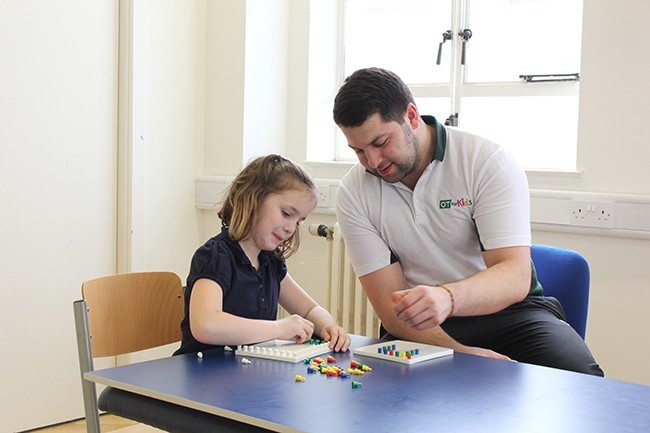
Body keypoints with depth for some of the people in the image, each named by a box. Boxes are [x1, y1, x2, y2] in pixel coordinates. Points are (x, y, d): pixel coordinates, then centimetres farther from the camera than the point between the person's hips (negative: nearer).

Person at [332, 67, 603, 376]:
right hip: (422, 329, 2)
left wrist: (446, 297, -44)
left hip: (505, 312, -1)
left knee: (577, 374, -30)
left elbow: (515, 277, -22)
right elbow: (390, 306, -9)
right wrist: (461, 354, -26)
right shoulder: (353, 193, -5)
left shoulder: (487, 162, -12)